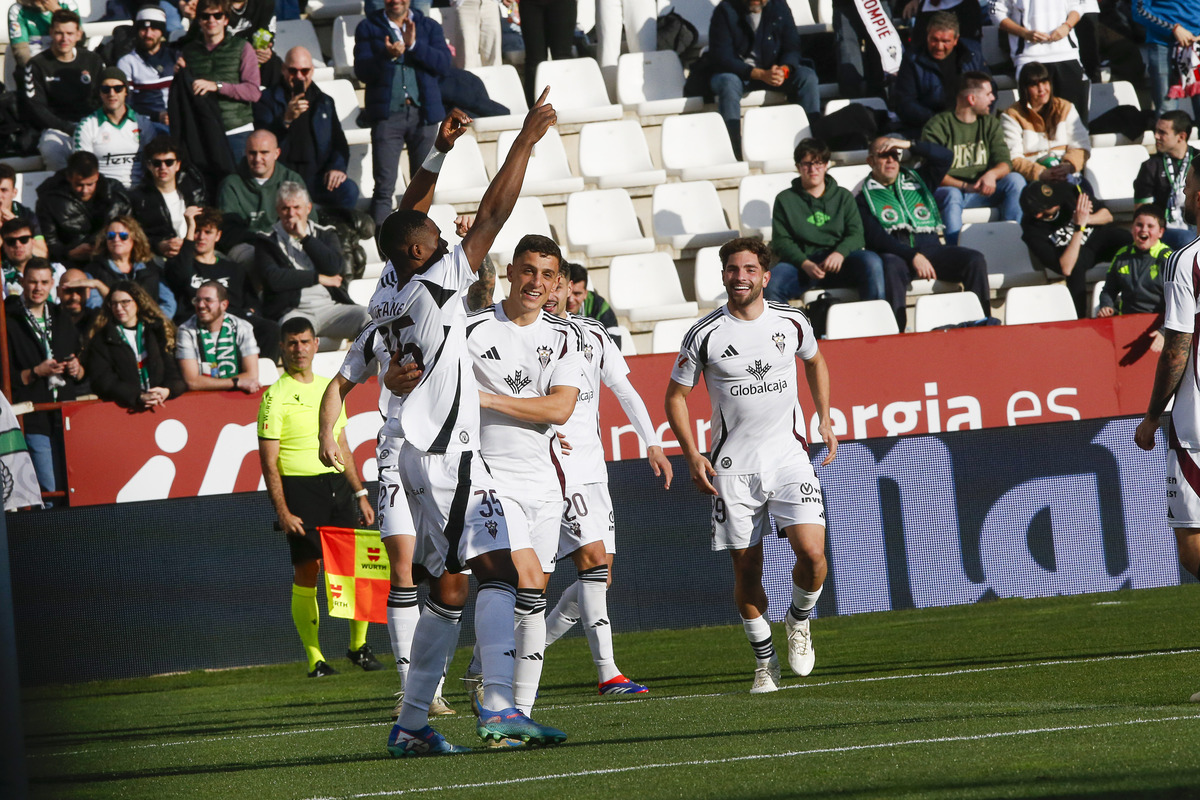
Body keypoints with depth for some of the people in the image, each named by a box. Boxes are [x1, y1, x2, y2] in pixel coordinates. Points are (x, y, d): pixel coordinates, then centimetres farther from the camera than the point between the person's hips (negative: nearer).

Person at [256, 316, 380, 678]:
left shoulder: (330, 388, 16)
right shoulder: (276, 396, -3)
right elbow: (269, 462, -7)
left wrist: (360, 493, 17)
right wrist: (282, 511, -14)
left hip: (337, 484, 5)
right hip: (299, 488, -5)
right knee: (306, 573, -6)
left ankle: (359, 647, 15)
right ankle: (314, 658, -1)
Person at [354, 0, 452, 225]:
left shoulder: (429, 27, 11)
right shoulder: (368, 28, 7)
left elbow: (444, 64, -3)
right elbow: (362, 71, -4)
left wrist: (414, 45, -14)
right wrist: (387, 56, -21)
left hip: (423, 113, 2)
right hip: (387, 113, -2)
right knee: (384, 187, -8)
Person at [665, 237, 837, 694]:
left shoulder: (792, 323, 2)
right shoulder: (704, 335, -5)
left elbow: (814, 362, 24)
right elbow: (675, 396, 5)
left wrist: (824, 419, 15)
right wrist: (693, 457, -4)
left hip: (789, 454, 1)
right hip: (732, 467, -1)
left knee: (811, 552, -15)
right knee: (746, 569, 1)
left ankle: (799, 620, 16)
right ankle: (765, 660, 19)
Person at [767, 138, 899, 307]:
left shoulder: (843, 196, 20)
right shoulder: (785, 199, 16)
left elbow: (856, 234, 8)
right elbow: (781, 241, 5)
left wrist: (840, 253, -17)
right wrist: (805, 264, -16)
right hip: (802, 263, -1)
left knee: (871, 261, -30)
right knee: (771, 282, -34)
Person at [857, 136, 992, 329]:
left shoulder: (916, 179, 27)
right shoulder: (865, 197, 11)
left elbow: (945, 157, 18)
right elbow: (876, 237, -5)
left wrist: (909, 145, 8)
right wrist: (913, 256, -19)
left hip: (930, 248, 4)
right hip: (896, 253, -4)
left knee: (975, 260, -21)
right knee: (892, 266, -41)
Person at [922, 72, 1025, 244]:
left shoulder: (991, 124, 13)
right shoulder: (937, 127, -5)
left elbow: (1005, 162, 2)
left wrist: (992, 174, -23)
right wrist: (966, 186, -28)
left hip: (981, 191, 5)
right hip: (951, 188, -5)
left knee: (1015, 180, -18)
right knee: (952, 195, -38)